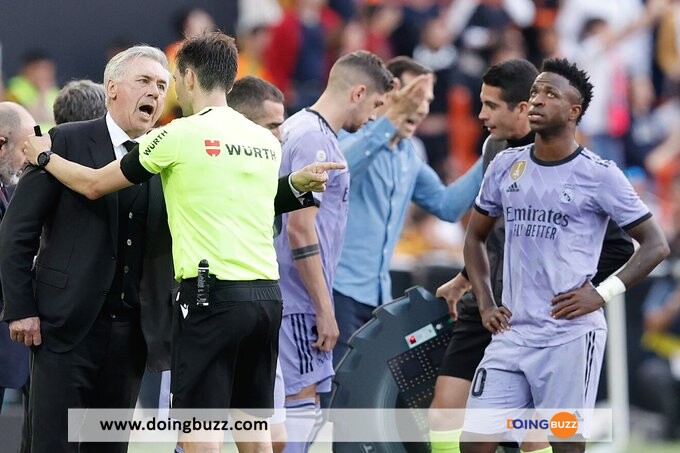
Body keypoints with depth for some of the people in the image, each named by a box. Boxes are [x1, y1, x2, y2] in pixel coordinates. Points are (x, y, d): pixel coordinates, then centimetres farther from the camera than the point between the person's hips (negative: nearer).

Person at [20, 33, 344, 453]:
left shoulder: (181, 135, -5)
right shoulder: (267, 141, 12)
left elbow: (94, 184, 4)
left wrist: (44, 157, 20)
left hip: (211, 295, -6)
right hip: (267, 293, 6)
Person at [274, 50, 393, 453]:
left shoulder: (299, 129, 16)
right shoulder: (315, 139, -14)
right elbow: (300, 229, -20)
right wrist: (324, 310, -18)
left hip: (292, 300, 10)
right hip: (301, 302, -10)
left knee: (301, 404, 11)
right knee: (301, 403, -9)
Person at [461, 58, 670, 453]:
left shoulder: (599, 175, -5)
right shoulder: (507, 166, 10)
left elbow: (656, 245, -2)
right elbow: (476, 236, 23)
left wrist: (603, 293, -11)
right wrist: (485, 303, 11)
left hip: (570, 337, -5)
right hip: (511, 334, 5)